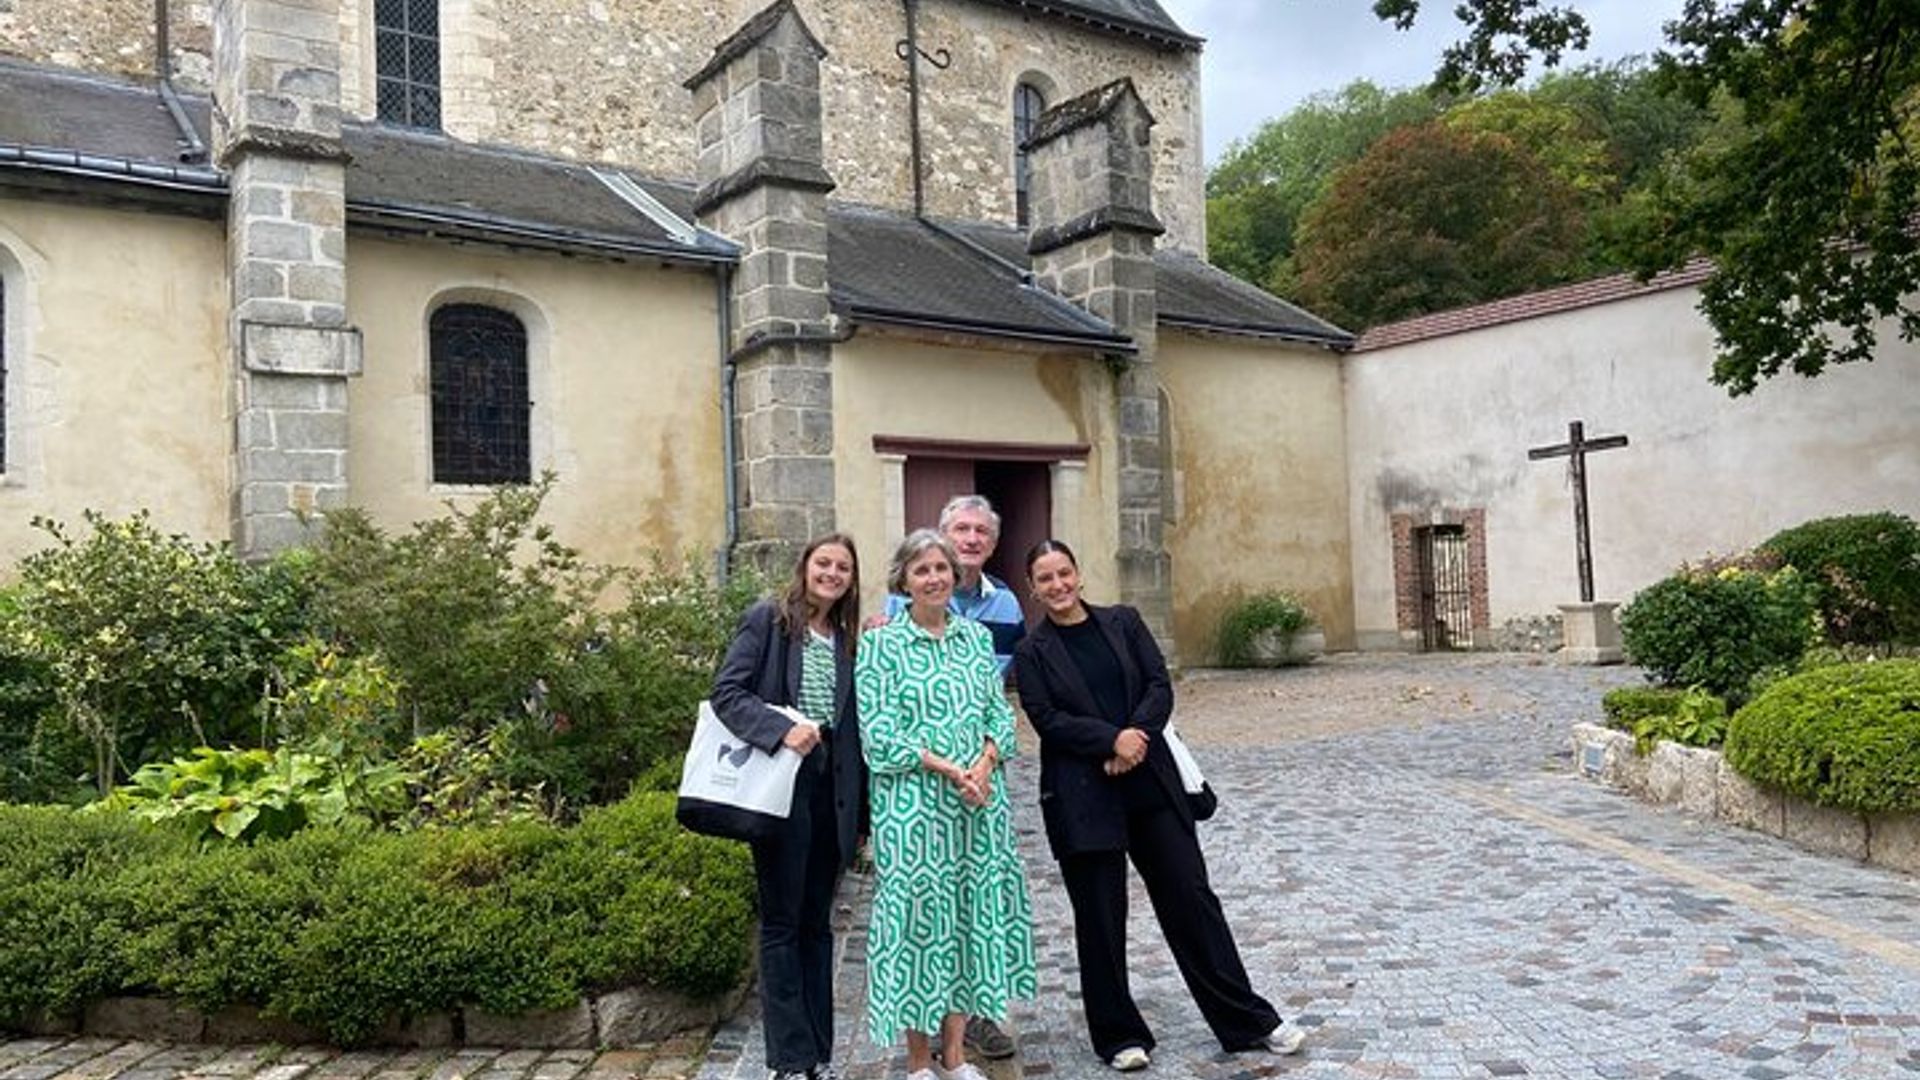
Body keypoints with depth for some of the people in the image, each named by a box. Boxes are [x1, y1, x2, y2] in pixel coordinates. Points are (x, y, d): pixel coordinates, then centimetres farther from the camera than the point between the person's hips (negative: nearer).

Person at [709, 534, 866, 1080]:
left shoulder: (849, 640, 13)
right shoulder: (767, 620, -2)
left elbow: (854, 727, 12)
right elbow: (726, 692, -11)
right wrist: (782, 730, -21)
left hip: (832, 793, 5)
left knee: (816, 924, 12)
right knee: (782, 923, 3)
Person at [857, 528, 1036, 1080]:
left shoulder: (977, 636, 10)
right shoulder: (881, 644, -4)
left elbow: (1000, 712, 9)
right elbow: (878, 733, -10)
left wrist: (986, 761, -10)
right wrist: (946, 767, -17)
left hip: (980, 800, 5)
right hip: (912, 803, -4)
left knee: (972, 914, 8)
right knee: (918, 916, 1)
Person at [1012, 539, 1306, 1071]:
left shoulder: (1123, 621, 7)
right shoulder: (1031, 652, 0)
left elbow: (1160, 686, 1)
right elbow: (1047, 720, -9)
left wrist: (1135, 735, -15)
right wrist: (1112, 740, -19)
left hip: (1150, 783, 2)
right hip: (1081, 798, -2)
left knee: (1191, 897, 6)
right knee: (1100, 918, 7)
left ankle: (1249, 1021, 17)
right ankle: (1119, 1035, 22)